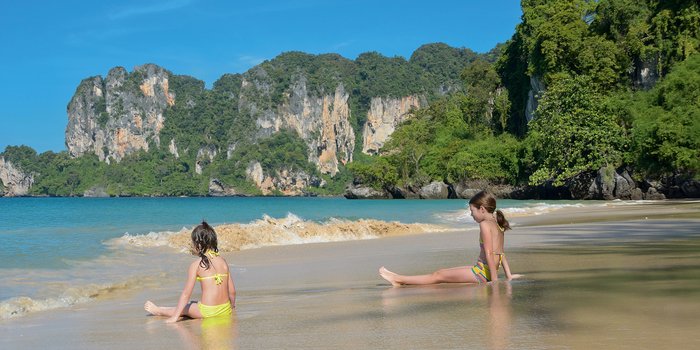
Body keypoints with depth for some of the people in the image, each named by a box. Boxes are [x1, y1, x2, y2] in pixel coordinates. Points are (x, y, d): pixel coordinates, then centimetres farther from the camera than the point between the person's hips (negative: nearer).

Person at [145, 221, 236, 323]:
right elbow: (232, 291, 9)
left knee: (186, 308, 24)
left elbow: (186, 294, -7)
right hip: (226, 310, 5)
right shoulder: (223, 261, 7)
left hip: (208, 312, -5)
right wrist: (232, 307, 26)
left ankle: (159, 311, 43)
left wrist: (175, 317, -3)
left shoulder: (196, 264, -6)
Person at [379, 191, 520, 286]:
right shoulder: (497, 225, 15)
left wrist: (494, 280, -22)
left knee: (438, 275, -1)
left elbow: (489, 253, -20)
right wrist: (508, 275, 15)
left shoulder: (485, 224, -14)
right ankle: (400, 279, 22)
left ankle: (398, 279, 6)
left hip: (481, 273, -9)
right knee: (441, 273, 16)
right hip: (484, 271, 9)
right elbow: (501, 253, 15)